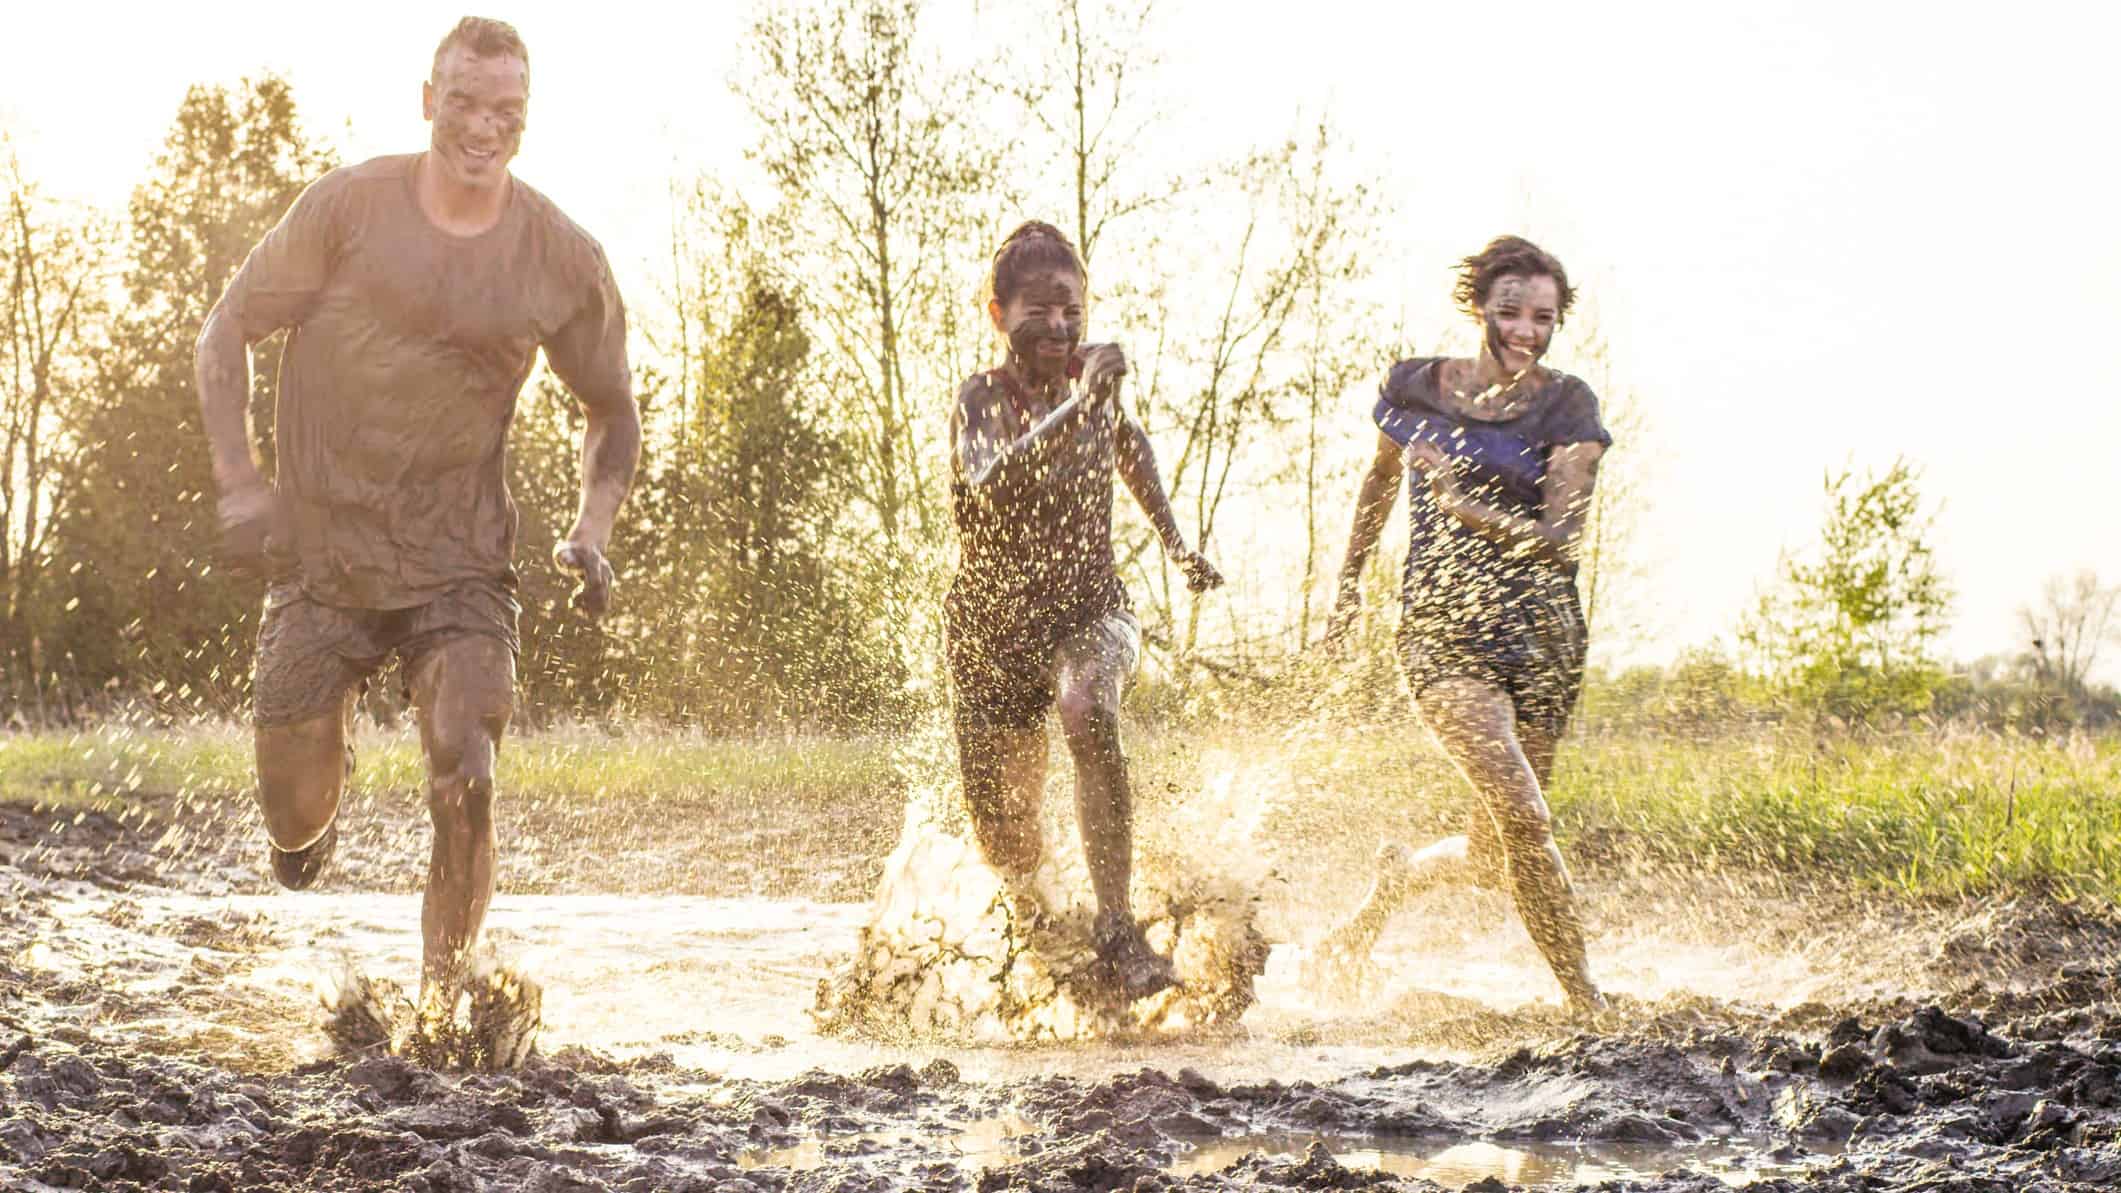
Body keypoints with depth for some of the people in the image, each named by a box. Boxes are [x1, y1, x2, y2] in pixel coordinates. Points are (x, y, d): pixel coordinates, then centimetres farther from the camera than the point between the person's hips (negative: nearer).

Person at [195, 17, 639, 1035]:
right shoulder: (351, 207, -7)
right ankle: (313, 818, 44)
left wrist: (591, 532, -3)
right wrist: (238, 480, -9)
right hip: (321, 558, 0)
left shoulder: (563, 262, -2)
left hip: (459, 568, 0)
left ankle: (442, 999, -2)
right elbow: (229, 328, 2)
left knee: (466, 785, -18)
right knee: (295, 815, 5)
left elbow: (612, 411, 14)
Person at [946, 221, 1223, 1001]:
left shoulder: (1094, 379, -1)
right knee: (1005, 834, 5)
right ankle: (1033, 922, 44)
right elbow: (992, 481, -36)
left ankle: (1116, 927, -36)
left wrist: (1175, 545, 23)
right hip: (993, 622, -1)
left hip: (1089, 607, 1)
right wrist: (1075, 406, -44)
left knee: (1089, 713, -36)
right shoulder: (982, 398, -13)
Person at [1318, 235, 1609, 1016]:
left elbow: (1561, 538, -9)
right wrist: (1350, 579, 27)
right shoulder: (1417, 387, 4)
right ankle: (1584, 997, -6)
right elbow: (1382, 476, 24)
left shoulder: (1566, 407, -1)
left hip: (1541, 633, 1)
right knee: (1522, 816, -20)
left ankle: (1396, 880, 37)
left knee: (1495, 856, 5)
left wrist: (1469, 506, -21)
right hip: (1443, 628, -1)